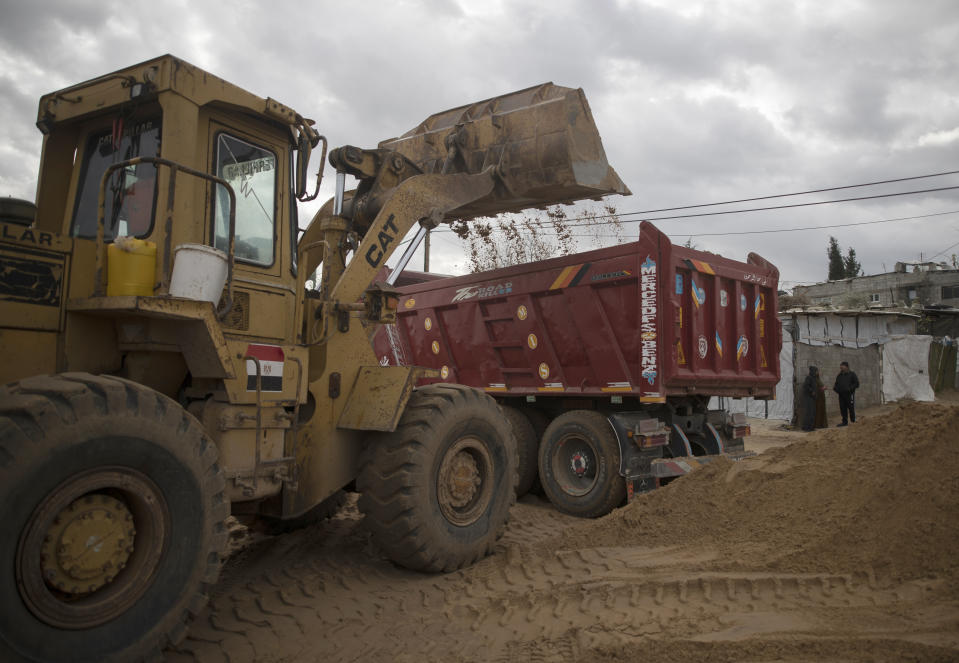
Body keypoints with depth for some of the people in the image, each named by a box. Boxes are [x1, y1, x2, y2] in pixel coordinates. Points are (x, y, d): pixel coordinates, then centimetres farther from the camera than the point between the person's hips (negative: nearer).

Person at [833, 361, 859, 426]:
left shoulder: (852, 374, 2)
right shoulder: (839, 376, 18)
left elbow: (856, 384, -3)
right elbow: (836, 384, 25)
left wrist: (850, 388, -18)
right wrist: (835, 388, 2)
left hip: (849, 394, -5)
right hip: (841, 395, 5)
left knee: (851, 408, -4)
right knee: (843, 409, 5)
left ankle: (853, 421, 3)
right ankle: (845, 422, 11)